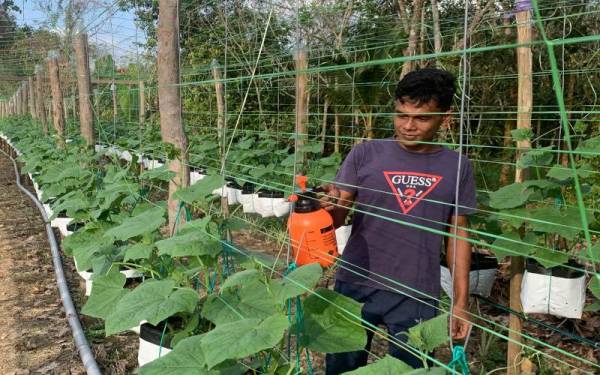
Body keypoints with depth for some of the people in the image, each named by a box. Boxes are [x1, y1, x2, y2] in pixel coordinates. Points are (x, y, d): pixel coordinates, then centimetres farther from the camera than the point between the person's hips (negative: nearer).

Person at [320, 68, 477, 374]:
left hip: (417, 296, 1)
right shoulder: (365, 154, -3)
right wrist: (328, 205, -26)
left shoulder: (457, 166, 1)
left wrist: (461, 300, 5)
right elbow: (337, 217, -2)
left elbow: (458, 234, 7)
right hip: (355, 286, 0)